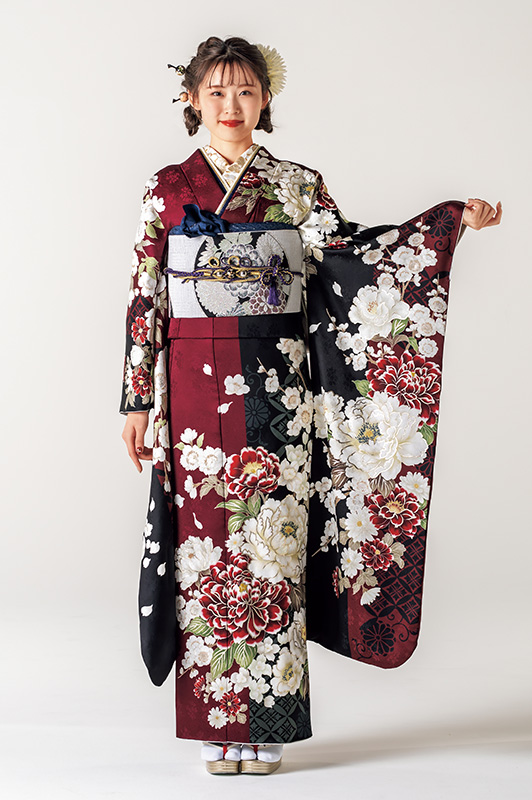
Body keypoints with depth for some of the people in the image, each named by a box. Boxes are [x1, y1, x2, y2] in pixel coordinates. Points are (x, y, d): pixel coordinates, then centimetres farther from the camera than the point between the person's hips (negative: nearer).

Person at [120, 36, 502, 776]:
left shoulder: (298, 186, 7)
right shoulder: (168, 189, 7)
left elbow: (344, 254, -9)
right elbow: (145, 301, 6)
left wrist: (453, 221, -21)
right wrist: (138, 400, 2)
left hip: (277, 395, 0)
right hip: (196, 394, 0)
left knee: (273, 548, 1)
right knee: (208, 548, 2)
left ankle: (268, 722, 11)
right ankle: (218, 722, 13)